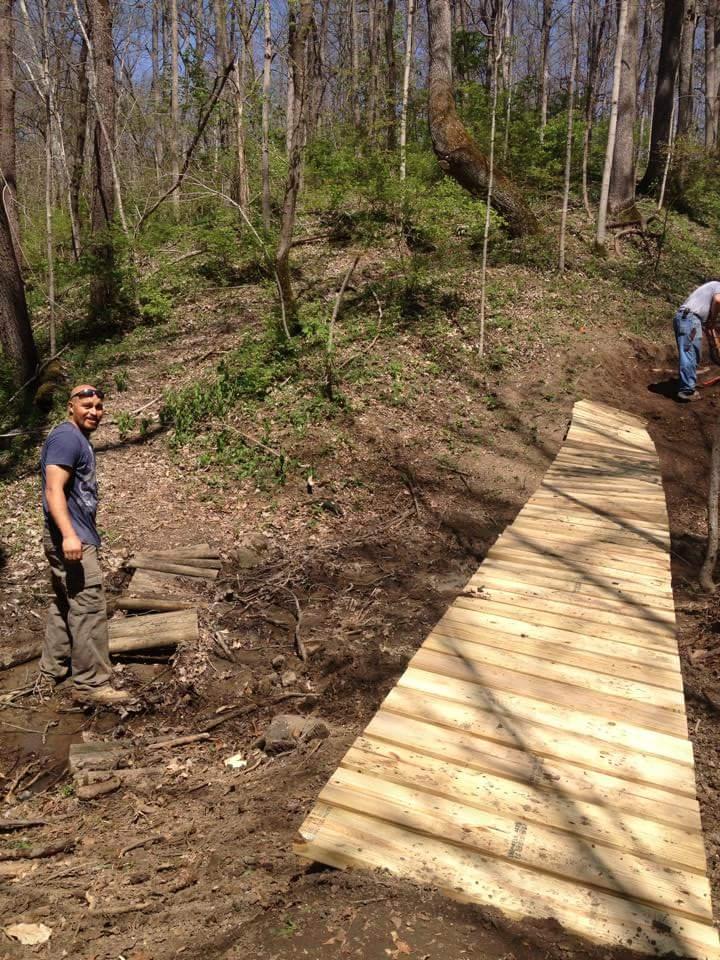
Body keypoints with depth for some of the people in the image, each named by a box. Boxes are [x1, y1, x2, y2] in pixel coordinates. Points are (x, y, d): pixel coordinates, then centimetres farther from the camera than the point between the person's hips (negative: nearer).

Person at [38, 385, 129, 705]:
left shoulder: (79, 439, 18)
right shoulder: (67, 438, -15)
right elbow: (54, 490, -25)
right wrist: (69, 534, -36)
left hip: (75, 536, 11)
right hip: (71, 539, -11)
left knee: (64, 606, 17)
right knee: (89, 609, -8)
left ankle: (51, 672, 28)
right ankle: (90, 685, -1)